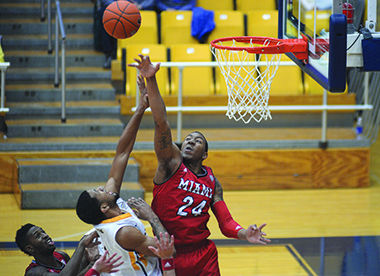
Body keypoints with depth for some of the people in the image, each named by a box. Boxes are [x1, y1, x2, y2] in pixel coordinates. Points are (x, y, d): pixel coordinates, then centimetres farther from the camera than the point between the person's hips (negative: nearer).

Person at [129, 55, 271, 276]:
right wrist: (151, 80, -27)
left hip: (203, 256, 3)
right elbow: (161, 124, -14)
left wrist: (243, 233, -17)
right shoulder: (172, 163, -1)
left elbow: (225, 222, 7)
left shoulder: (212, 182, 11)